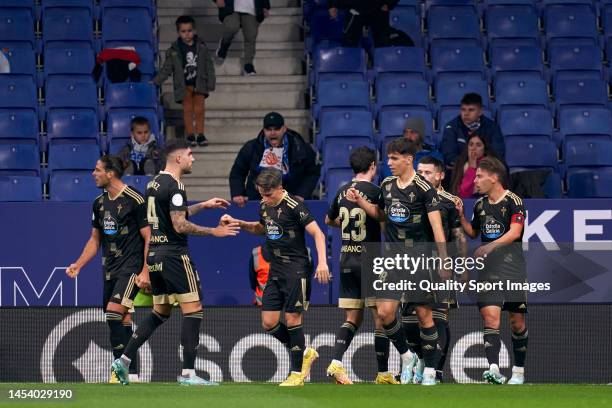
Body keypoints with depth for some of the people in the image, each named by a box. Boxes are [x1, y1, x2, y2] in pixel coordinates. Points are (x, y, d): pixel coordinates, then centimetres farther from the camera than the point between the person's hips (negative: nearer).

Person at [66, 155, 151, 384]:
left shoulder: (135, 200, -10)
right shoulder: (99, 203, 12)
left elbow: (148, 238, -9)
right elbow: (95, 240, 21)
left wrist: (145, 271, -15)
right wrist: (78, 265, 11)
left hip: (131, 267, -7)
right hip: (110, 269, 7)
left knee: (114, 311, -21)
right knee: (123, 320, 5)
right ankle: (131, 374, 9)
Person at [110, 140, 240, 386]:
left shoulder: (154, 183, 14)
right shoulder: (174, 186, -14)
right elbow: (180, 226, -19)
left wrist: (203, 206, 29)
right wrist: (214, 232, -12)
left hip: (154, 255, 9)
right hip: (174, 254, -9)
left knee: (160, 313, 18)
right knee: (193, 310, -4)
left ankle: (123, 360, 12)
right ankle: (188, 374, -7)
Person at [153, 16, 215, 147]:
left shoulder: (201, 47, 0)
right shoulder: (174, 50, -3)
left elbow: (209, 66, 6)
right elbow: (167, 69, 2)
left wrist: (211, 83, 3)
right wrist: (155, 81, -5)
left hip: (199, 84, 1)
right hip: (184, 85, -1)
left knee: (199, 109, -3)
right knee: (188, 109, -1)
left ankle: (200, 134, 5)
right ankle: (190, 134, 7)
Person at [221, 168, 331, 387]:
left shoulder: (294, 206, -14)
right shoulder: (265, 206, 10)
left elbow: (317, 233, -18)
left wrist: (322, 261, -29)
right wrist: (238, 223, 17)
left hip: (296, 269, -8)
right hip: (275, 270, 8)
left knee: (292, 319, -7)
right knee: (269, 323, 3)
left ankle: (297, 373, 4)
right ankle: (305, 354, 23)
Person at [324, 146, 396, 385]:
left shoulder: (343, 192, 8)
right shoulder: (374, 191, -11)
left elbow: (329, 220, 24)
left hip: (346, 259, 6)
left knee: (353, 318, 10)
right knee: (380, 318, 2)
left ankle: (336, 362, -8)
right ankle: (383, 373, 2)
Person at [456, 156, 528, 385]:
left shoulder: (513, 201, -6)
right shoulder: (481, 204, 14)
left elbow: (515, 232, -18)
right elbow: (473, 232, 27)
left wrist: (491, 246, -30)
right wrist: (460, 215, 11)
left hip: (513, 265, -4)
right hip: (488, 269, 4)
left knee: (517, 322, 2)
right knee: (490, 317, -13)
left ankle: (519, 371, 18)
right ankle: (494, 370, -24)